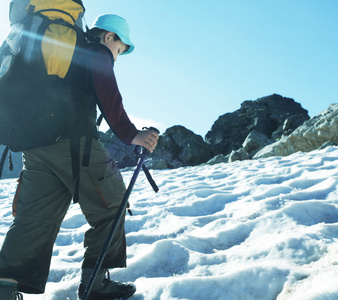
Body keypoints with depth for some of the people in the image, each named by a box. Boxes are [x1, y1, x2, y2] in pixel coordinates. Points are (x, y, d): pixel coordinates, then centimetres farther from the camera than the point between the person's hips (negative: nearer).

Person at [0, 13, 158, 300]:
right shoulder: (98, 52, 4)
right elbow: (108, 97, -13)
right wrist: (130, 134, -18)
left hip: (34, 140, 8)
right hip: (73, 139, -8)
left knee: (36, 216, 7)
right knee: (110, 204, 4)